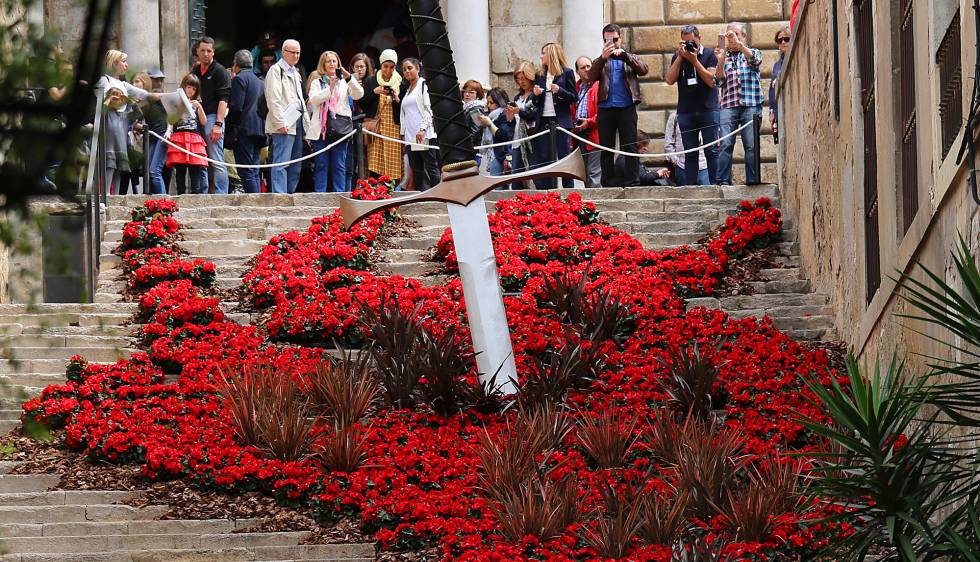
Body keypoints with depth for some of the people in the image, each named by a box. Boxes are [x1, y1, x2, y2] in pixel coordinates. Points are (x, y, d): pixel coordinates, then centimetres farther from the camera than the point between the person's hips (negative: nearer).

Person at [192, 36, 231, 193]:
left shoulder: (219, 71, -1)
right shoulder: (195, 72, 19)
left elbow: (223, 99, -9)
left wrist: (218, 124, -17)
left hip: (212, 117, -7)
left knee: (216, 161, -9)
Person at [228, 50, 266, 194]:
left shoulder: (239, 78, -6)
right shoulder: (259, 81, 20)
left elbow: (236, 107, -14)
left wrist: (229, 123, 0)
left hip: (244, 129, -8)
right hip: (259, 129, 8)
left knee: (246, 172, -10)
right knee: (254, 172, 11)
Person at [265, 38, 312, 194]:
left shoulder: (295, 73, 24)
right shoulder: (276, 70, -3)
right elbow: (273, 99, -12)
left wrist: (307, 121, 17)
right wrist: (280, 123, -20)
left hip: (298, 122, 9)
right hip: (284, 124, -9)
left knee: (296, 165, 8)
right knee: (282, 163, -11)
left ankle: (291, 192, 12)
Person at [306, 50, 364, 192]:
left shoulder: (344, 82, 13)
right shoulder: (317, 82, 12)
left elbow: (359, 94, -2)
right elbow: (313, 99, -5)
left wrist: (349, 78, -16)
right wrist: (330, 88, -16)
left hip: (340, 126, 0)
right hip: (321, 128, 0)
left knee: (339, 165, -1)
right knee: (321, 165, -1)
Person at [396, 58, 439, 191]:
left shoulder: (424, 85, -1)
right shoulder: (407, 89, 24)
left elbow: (429, 108, -11)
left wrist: (423, 129, -20)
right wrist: (403, 133, 17)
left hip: (425, 135, -8)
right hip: (411, 137, 8)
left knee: (432, 168, -11)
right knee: (417, 171, 4)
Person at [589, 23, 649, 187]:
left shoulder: (630, 58, 16)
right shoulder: (601, 61, 16)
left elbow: (644, 70, -4)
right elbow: (591, 76, -3)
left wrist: (624, 55, -14)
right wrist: (603, 57, -16)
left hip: (627, 108, -1)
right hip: (606, 109, 1)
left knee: (630, 147, -5)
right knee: (606, 149, 1)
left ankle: (632, 183, -6)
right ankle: (607, 185, 4)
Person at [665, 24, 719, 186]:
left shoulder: (709, 54, 2)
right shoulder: (678, 56, 11)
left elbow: (711, 81, -8)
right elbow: (670, 80, -1)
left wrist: (694, 60, -12)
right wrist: (680, 57, -7)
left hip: (708, 110, -3)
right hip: (685, 111, 3)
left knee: (711, 151, -6)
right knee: (690, 154, 3)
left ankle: (714, 184, -5)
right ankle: (690, 186, 3)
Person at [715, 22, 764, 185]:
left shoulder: (753, 52, 15)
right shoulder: (724, 56, 19)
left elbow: (755, 59, -11)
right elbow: (719, 81, 10)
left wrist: (738, 43, -22)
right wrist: (721, 62, -7)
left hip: (750, 106, -1)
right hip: (728, 106, 1)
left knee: (751, 145, -6)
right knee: (726, 144, -10)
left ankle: (752, 180, -3)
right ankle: (723, 181, -12)